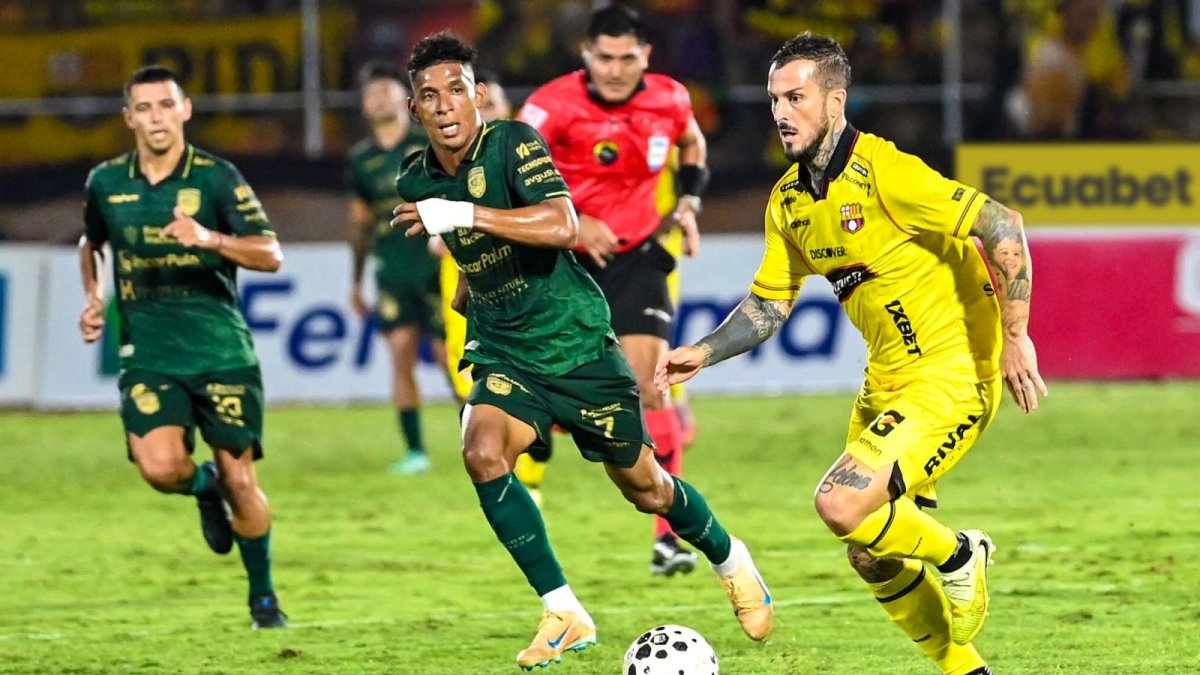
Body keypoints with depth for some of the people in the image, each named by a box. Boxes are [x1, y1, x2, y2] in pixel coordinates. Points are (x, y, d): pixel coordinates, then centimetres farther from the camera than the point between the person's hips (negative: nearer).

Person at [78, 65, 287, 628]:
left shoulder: (217, 178, -4)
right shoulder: (105, 183, 5)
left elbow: (271, 255, -10)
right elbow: (91, 243, 27)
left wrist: (210, 239, -26)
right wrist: (93, 297, 11)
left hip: (222, 351, -2)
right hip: (148, 354, 2)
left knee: (239, 479, -1)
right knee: (160, 467, -20)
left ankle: (263, 596, 20)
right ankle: (205, 488, 18)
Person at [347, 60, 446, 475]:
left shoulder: (431, 144, -1)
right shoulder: (361, 159, 12)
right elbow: (359, 223, 20)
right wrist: (355, 281, 22)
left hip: (436, 266, -3)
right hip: (392, 267, 3)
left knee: (449, 355, -4)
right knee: (401, 354, -5)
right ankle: (415, 451, -2)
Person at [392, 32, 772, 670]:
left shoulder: (513, 143, -19)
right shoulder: (416, 181, -1)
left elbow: (562, 226, -35)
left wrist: (465, 214, -40)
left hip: (577, 344, -4)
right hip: (505, 354, 4)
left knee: (645, 488, 9)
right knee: (482, 451, -25)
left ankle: (729, 560, 41)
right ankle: (563, 615, -16)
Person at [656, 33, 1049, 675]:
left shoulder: (883, 172, -20)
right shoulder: (788, 200, 5)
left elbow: (1000, 224, -22)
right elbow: (768, 305, 14)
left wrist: (1014, 335, -25)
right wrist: (704, 352, -2)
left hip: (952, 375, -9)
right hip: (886, 378, 9)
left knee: (841, 506, -23)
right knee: (873, 558, 11)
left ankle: (958, 554, 4)